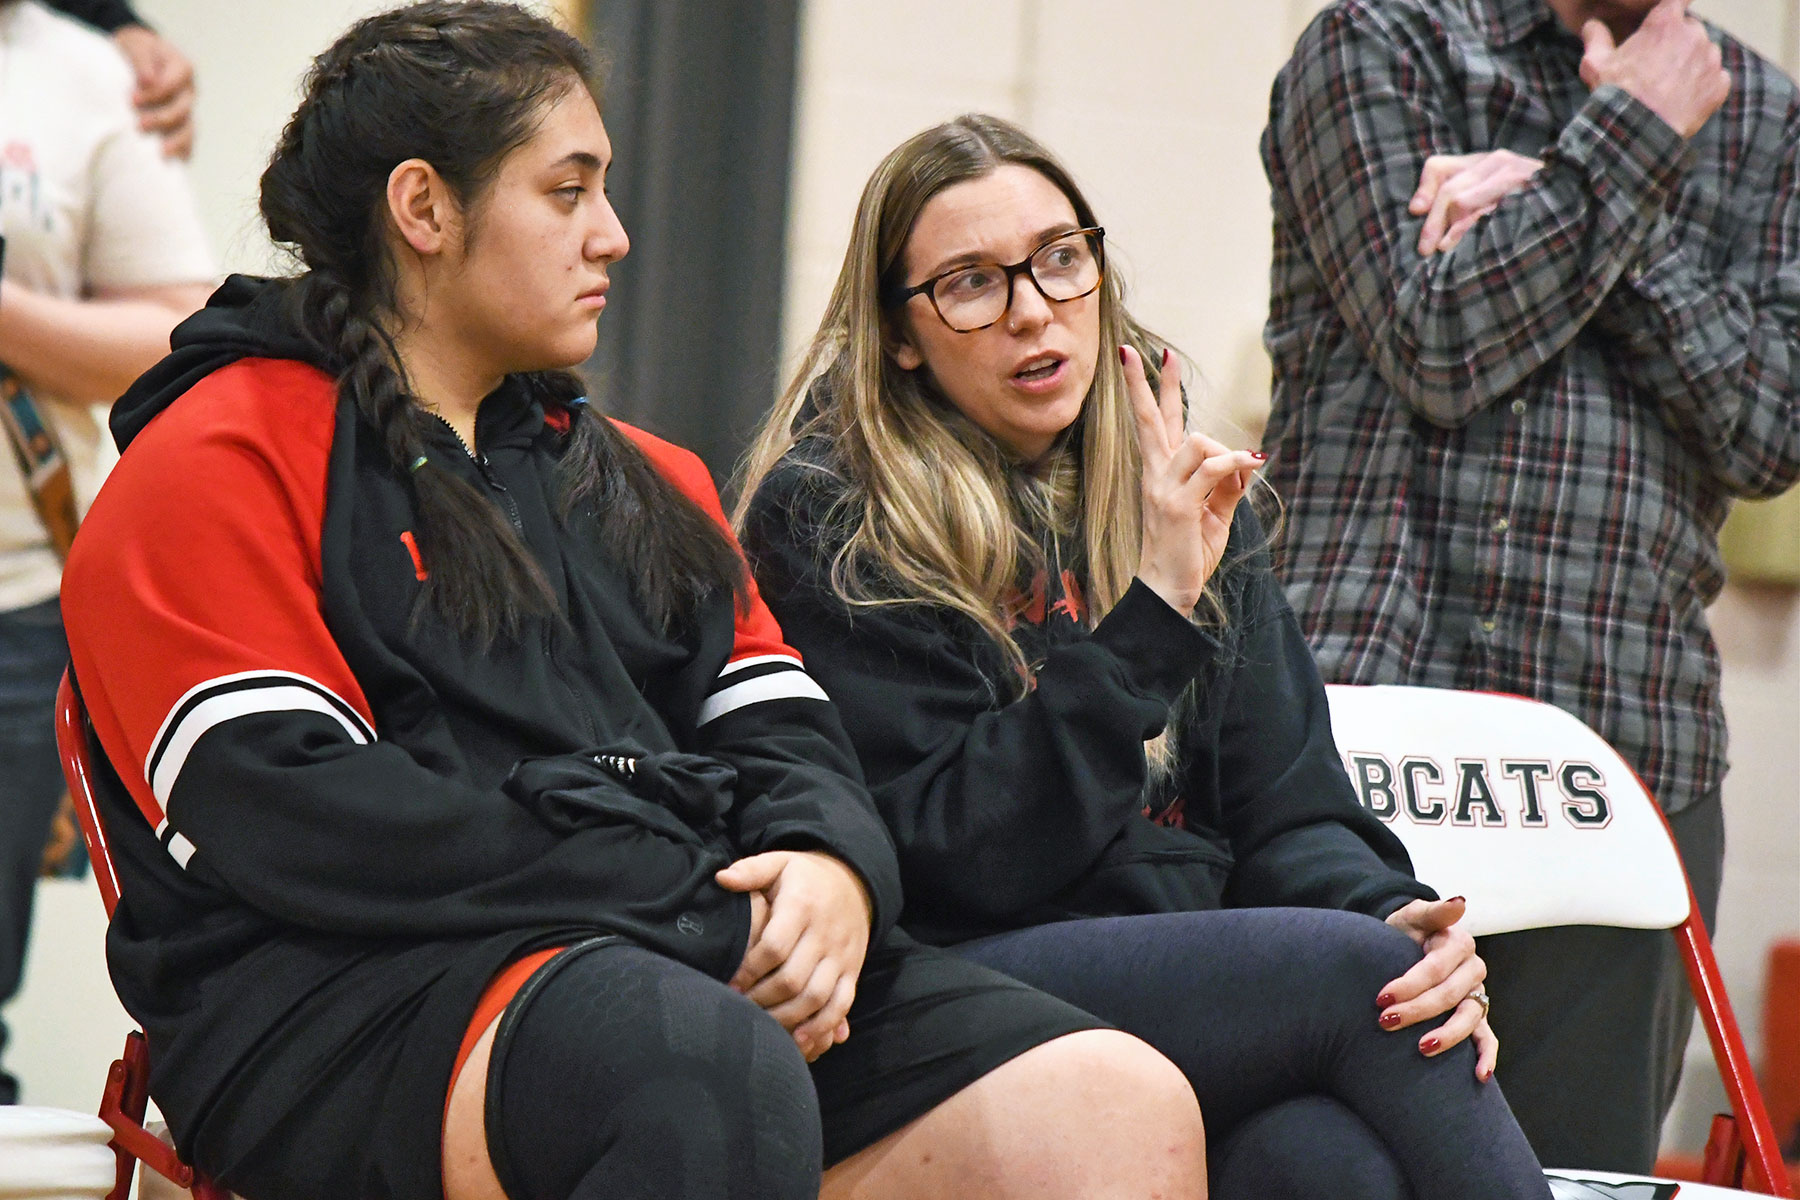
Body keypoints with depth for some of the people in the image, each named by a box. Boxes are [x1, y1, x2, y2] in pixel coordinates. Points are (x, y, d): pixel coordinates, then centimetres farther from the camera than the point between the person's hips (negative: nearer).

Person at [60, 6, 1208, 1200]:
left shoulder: (643, 481, 28)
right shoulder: (217, 466, 4)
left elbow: (784, 733, 20)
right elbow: (288, 816, -10)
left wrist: (830, 866, -7)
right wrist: (687, 909, -13)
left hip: (694, 954, 7)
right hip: (359, 986, -6)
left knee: (1125, 1104, -17)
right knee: (717, 1077, -39)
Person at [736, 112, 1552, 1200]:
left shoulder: (1184, 494, 17)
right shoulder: (826, 520, -2)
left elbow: (1286, 806, 12)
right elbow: (961, 857, -11)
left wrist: (1394, 914, -11)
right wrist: (1149, 615, -16)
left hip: (1200, 978, 5)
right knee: (1353, 973, -28)